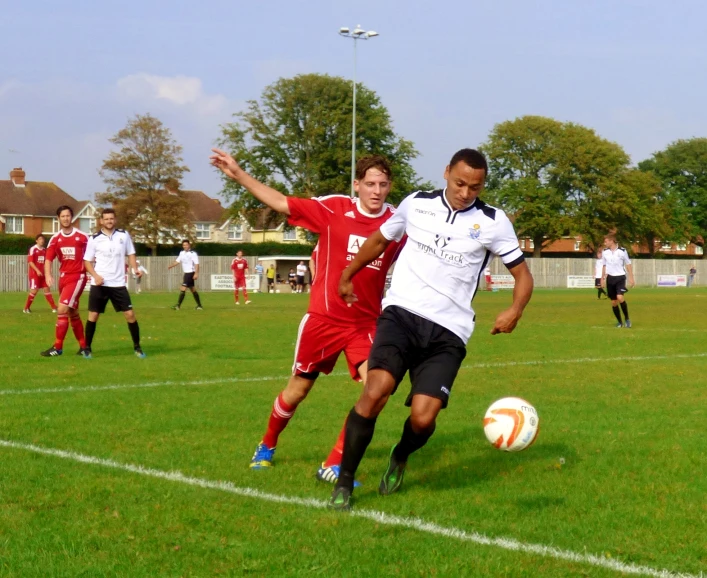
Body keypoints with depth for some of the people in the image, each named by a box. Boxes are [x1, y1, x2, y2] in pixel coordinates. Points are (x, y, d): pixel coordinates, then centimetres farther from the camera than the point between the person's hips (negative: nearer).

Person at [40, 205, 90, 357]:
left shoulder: (83, 237, -5)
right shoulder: (55, 239, 4)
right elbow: (48, 259, -4)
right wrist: (48, 275, -21)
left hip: (78, 277, -6)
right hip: (64, 278, 6)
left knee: (62, 309, -16)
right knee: (73, 313, 13)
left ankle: (58, 347, -11)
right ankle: (83, 346, 25)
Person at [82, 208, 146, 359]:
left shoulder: (124, 235, 3)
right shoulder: (94, 239, -2)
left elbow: (130, 254, 11)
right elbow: (87, 261, 2)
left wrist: (135, 269, -7)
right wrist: (95, 275, -15)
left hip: (118, 284, 1)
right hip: (99, 284, -1)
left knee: (130, 314, -3)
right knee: (93, 315, 0)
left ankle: (137, 347, 10)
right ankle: (87, 348, 13)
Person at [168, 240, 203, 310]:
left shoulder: (193, 254, -13)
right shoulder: (182, 253, 11)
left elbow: (196, 264, -16)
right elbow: (178, 261, 14)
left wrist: (196, 273, -24)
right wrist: (170, 266, -3)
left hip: (190, 273, -9)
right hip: (186, 273, 9)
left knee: (183, 289, -14)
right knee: (193, 289, 14)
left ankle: (178, 305, -14)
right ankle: (199, 305, 22)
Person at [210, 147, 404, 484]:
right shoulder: (334, 208, -10)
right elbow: (281, 203, -6)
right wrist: (237, 174, -10)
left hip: (366, 323, 1)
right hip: (323, 318, -1)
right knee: (298, 388, 12)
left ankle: (334, 465, -4)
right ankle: (267, 446, 41)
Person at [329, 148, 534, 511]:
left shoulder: (493, 222, 2)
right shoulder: (416, 204, 7)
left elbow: (522, 275, 6)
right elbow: (379, 240, 25)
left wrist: (514, 311, -14)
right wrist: (347, 277, 33)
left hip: (447, 333, 0)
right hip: (401, 314, 0)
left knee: (422, 419, -14)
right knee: (376, 390, -25)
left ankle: (400, 457, 24)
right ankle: (344, 481, -10)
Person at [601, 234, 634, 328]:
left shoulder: (622, 251, -7)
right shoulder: (605, 252, 3)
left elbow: (628, 264, 1)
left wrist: (631, 278, -2)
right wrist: (602, 278, 11)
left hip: (620, 277, -4)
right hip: (610, 278, 4)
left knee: (620, 297, -23)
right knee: (613, 301, 4)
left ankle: (627, 318, -7)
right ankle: (619, 322, 18)